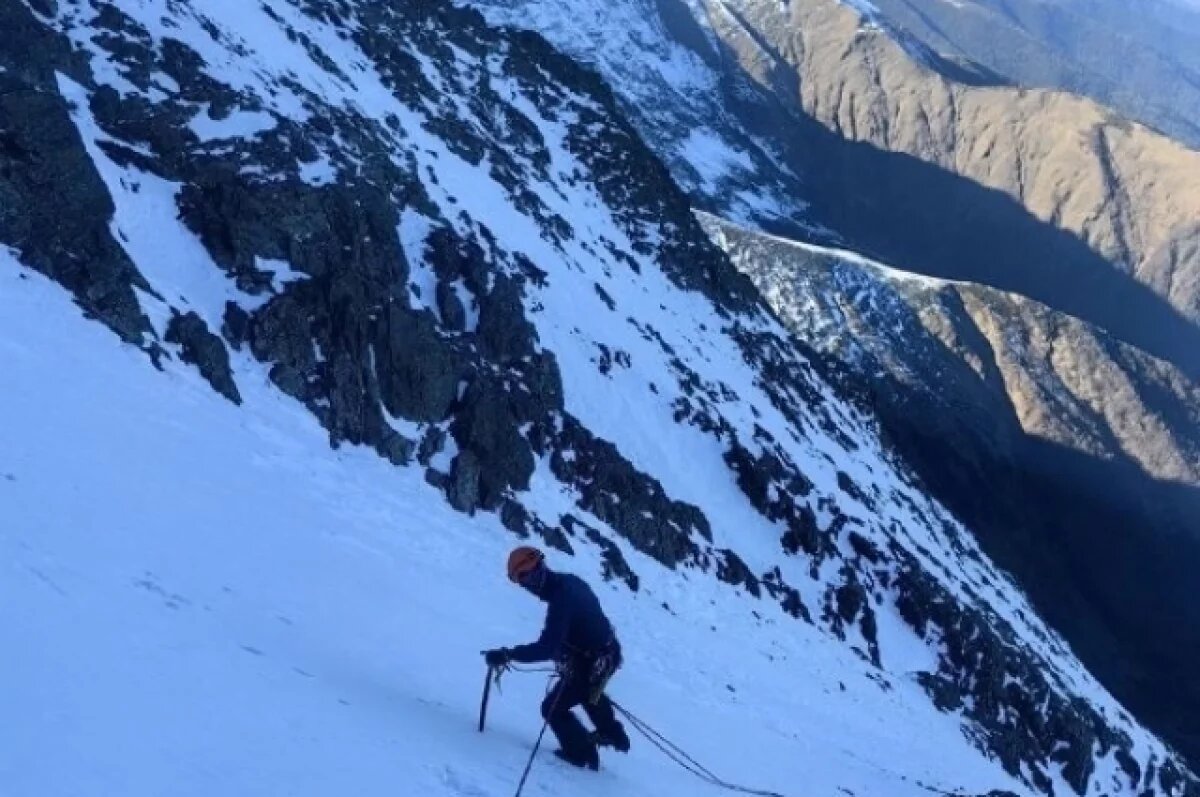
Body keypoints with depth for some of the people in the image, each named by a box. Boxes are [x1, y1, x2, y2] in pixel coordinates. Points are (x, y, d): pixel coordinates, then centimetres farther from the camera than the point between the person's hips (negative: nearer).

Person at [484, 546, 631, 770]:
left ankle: (582, 752, 23)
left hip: (590, 665, -9)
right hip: (607, 654, 9)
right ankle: (613, 733, 56)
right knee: (589, 692, 37)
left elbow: (546, 648, -35)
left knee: (553, 708, 6)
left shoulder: (561, 600, -33)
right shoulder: (571, 581, -4)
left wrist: (507, 655, -32)